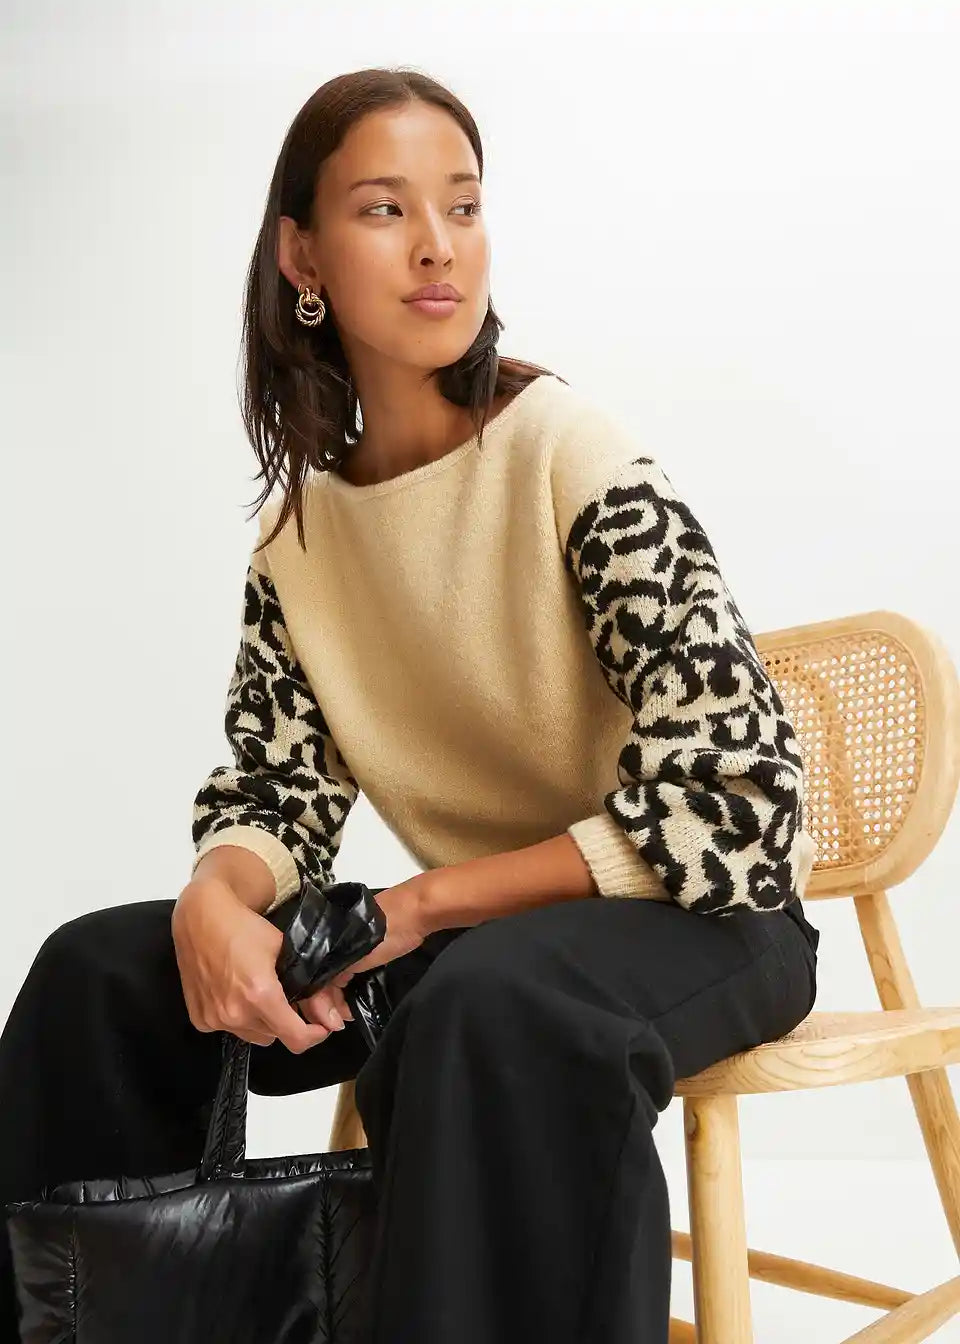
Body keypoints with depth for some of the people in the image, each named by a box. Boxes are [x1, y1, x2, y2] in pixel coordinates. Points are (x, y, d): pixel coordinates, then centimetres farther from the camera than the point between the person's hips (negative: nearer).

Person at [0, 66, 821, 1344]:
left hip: (702, 909, -5)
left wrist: (424, 905, -21)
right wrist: (214, 901, -22)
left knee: (497, 1004, -38)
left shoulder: (571, 453, -17)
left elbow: (734, 807, -22)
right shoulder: (301, 521, 1)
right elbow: (276, 786, 2)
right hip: (469, 931, 6)